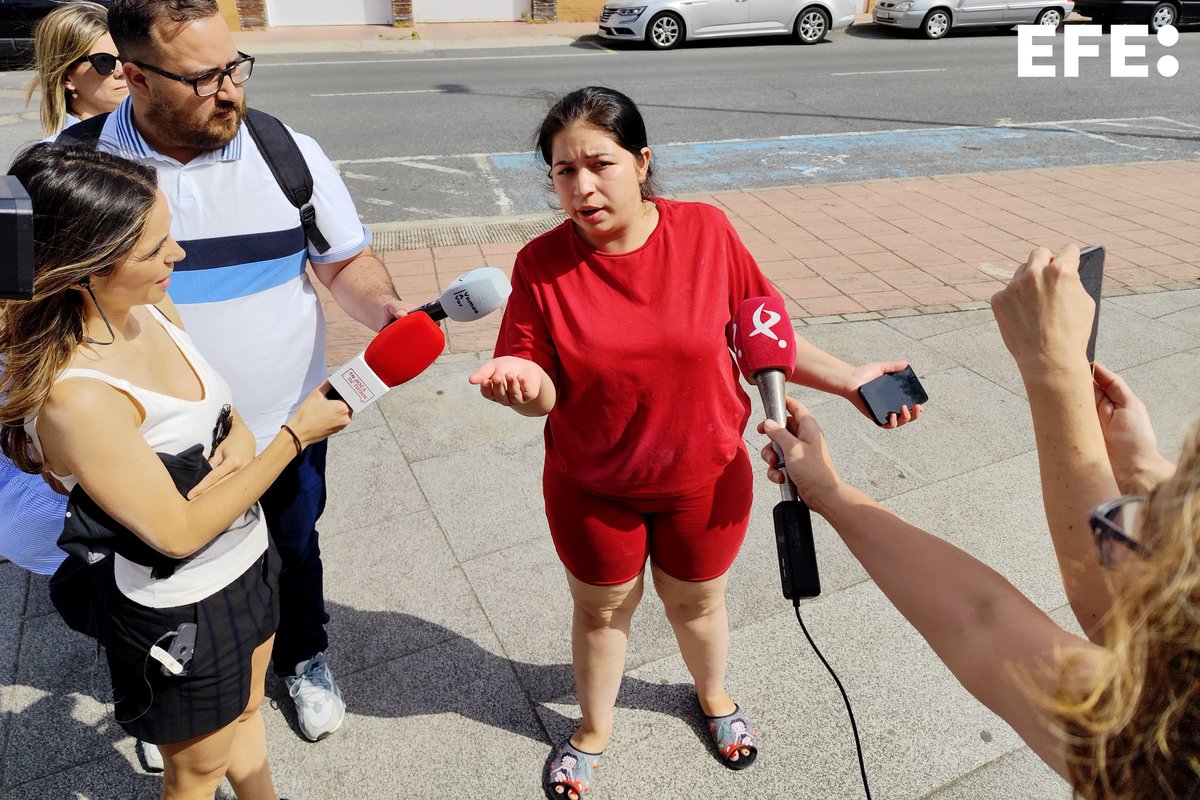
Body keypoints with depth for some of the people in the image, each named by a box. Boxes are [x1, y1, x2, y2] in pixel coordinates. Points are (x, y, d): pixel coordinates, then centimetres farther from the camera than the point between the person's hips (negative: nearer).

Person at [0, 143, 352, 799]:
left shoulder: (151, 307, -10)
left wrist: (237, 440, -17)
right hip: (182, 614, -7)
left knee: (245, 710, 31)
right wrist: (294, 435, -23)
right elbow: (181, 532, -25)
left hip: (246, 560, 7)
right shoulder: (76, 399, -33)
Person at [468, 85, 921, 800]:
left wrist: (847, 380, -12)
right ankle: (594, 729, 52)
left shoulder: (706, 231, -15)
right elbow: (540, 391, -14)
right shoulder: (541, 264, -17)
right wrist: (523, 382, -36)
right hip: (592, 488, 0)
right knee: (601, 610, 22)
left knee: (697, 603, 24)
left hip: (705, 478, 1)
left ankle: (714, 696, 59)